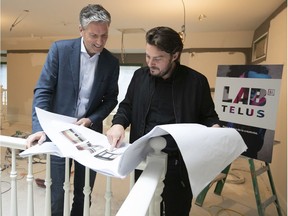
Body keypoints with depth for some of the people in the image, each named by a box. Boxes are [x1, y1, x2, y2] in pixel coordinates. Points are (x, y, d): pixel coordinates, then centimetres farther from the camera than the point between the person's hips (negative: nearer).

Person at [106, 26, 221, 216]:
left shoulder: (196, 81, -6)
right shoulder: (140, 75, 3)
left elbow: (208, 115, 4)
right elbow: (127, 106, 10)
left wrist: (215, 128, -18)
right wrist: (119, 124, -9)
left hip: (179, 162, -2)